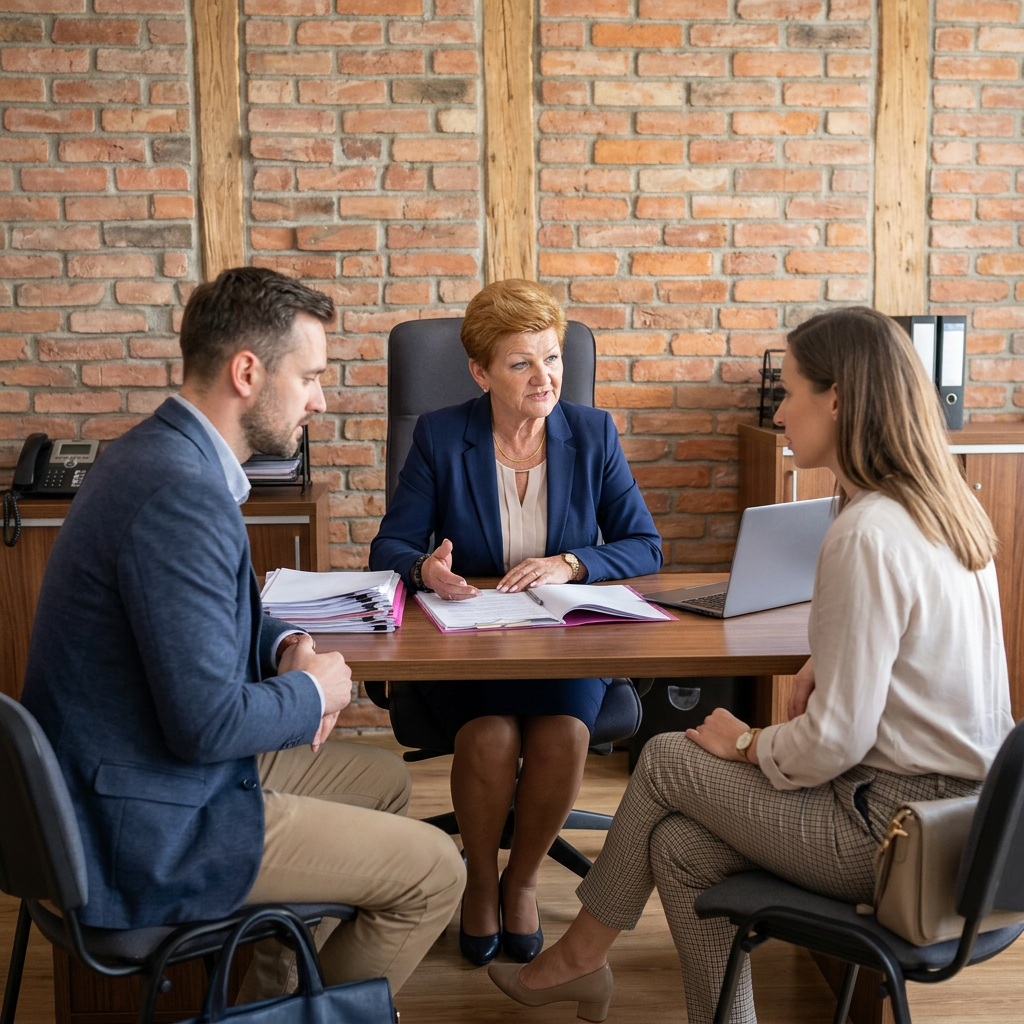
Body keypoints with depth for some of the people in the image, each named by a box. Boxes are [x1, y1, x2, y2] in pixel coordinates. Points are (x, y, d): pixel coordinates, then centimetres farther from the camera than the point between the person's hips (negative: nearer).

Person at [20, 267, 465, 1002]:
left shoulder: (161, 452, 5)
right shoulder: (182, 492, -27)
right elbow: (208, 723, -29)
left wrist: (285, 645, 1)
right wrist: (313, 693, -10)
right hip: (147, 829, -10)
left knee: (385, 780, 23)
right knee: (436, 873, -5)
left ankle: (263, 993, 32)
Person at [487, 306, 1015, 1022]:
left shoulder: (866, 538, -24)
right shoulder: (943, 507, 6)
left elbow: (832, 743, -22)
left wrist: (745, 743, -4)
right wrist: (827, 660, 4)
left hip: (894, 828, -8)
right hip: (957, 806, 8)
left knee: (667, 761, 4)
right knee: (683, 846, 8)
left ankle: (579, 955, 25)